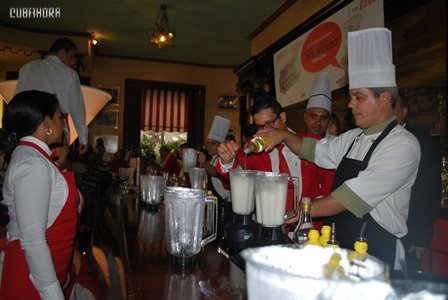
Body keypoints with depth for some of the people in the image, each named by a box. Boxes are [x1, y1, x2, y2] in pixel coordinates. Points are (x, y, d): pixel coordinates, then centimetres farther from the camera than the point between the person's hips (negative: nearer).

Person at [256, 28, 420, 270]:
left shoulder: (403, 145, -16)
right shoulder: (353, 138, 8)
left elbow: (353, 196, -23)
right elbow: (317, 151, 17)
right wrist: (285, 136, -1)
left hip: (377, 258, -6)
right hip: (340, 248, 7)